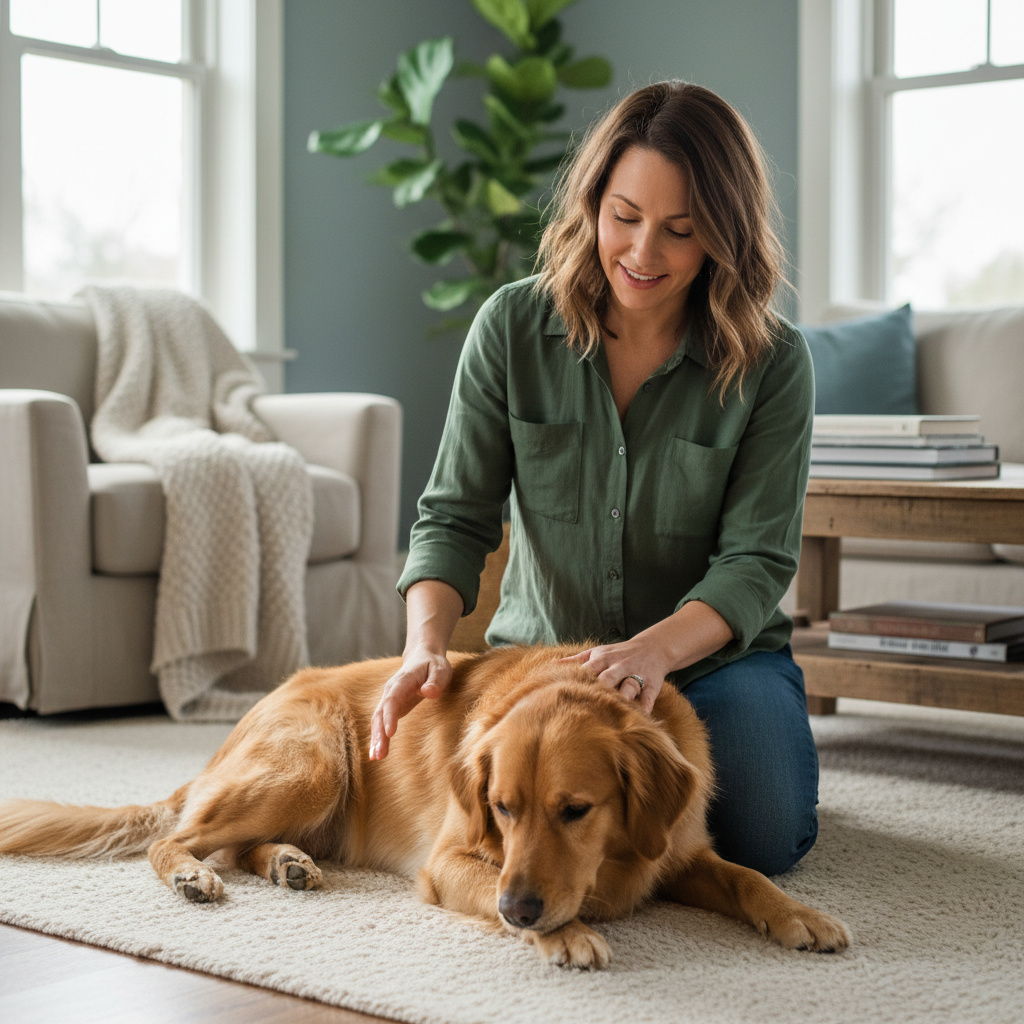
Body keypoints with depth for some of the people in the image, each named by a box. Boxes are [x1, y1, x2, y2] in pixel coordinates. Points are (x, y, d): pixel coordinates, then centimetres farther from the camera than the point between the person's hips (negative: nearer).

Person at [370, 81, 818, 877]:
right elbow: (455, 514, -8)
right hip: (539, 653, 1)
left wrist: (656, 649, -35)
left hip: (714, 654, -1)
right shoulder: (512, 327, -8)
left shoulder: (771, 362, -12)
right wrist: (426, 645, -27)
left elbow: (758, 559, -16)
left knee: (765, 841, -22)